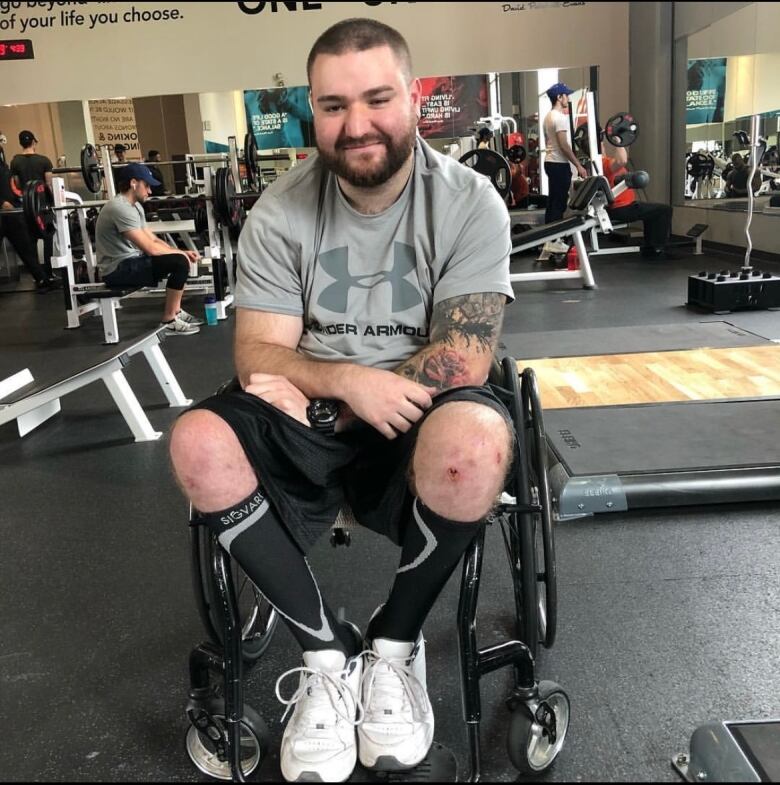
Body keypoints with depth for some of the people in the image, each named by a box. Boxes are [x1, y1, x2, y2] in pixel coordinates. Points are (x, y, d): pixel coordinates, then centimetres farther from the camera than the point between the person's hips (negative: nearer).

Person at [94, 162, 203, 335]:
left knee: (180, 258, 15)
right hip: (118, 269, -11)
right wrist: (180, 253, -11)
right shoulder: (121, 209, -22)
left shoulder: (134, 205, 11)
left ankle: (176, 312, 17)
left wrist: (180, 251, 2)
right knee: (180, 262, -23)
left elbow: (152, 239, 16)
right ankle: (169, 322, -13)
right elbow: (150, 248, -26)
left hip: (129, 261, 11)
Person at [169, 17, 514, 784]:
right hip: (312, 428, 2)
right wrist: (349, 380, -27)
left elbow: (463, 361, -16)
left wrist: (310, 385, -15)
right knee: (198, 444, -25)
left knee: (474, 443, -36)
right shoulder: (279, 212, -2)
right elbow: (256, 357, -7)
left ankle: (393, 644, -6)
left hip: (418, 424, -2)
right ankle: (327, 650, -6)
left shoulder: (469, 201, -8)